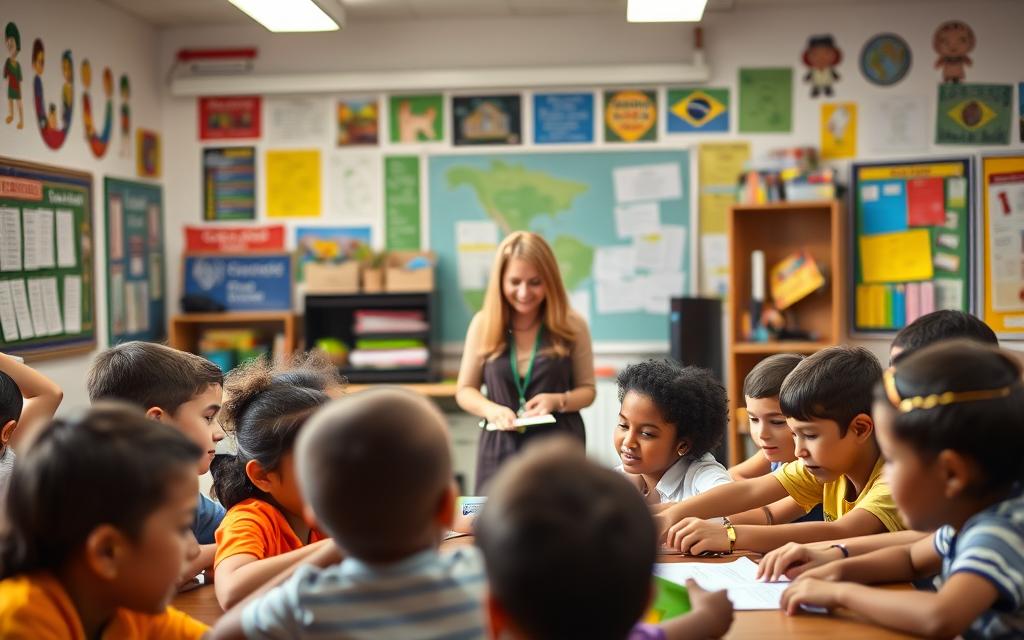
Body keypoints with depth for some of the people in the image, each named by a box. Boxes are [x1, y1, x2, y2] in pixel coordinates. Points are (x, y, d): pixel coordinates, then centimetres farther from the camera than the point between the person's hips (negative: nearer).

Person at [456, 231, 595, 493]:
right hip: (500, 448, 1)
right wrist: (490, 409, -13)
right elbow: (465, 390, 8)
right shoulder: (483, 324, 0)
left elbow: (587, 389, 6)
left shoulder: (571, 325, -3)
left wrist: (557, 400, -14)